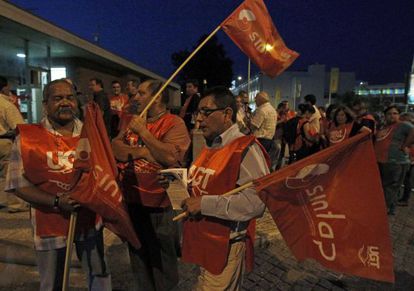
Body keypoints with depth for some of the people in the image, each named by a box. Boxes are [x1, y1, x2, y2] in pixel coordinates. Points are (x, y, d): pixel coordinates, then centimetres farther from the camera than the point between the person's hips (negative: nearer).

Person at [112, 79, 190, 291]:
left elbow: (170, 156, -26)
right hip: (131, 201, 6)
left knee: (162, 261, 13)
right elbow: (115, 148, -1)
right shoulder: (131, 121, 9)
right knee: (138, 258, 24)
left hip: (159, 205, -6)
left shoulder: (174, 123, -12)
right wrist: (141, 151, -17)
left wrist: (143, 131, -19)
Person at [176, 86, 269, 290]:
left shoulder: (246, 148, -19)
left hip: (225, 246, -8)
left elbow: (257, 201, -31)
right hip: (203, 241, 8)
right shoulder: (210, 146, 10)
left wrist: (204, 204, -26)